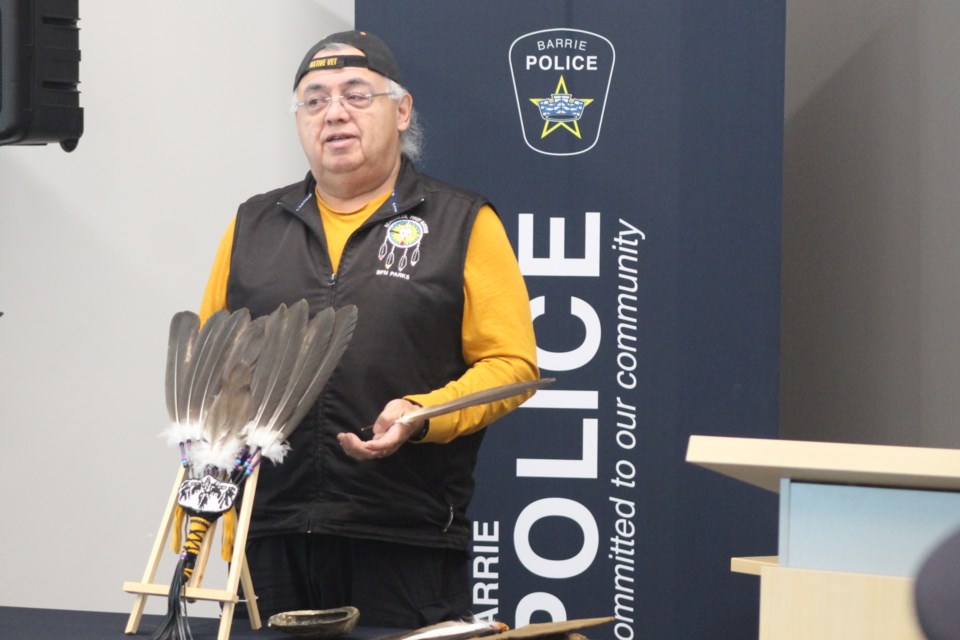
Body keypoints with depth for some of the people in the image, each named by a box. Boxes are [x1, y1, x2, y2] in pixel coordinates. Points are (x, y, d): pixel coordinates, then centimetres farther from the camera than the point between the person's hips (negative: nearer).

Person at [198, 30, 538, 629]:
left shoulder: (464, 224, 5)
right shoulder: (253, 226, 16)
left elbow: (510, 364, 0)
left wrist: (420, 416, -18)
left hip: (406, 540, -3)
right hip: (270, 533, 3)